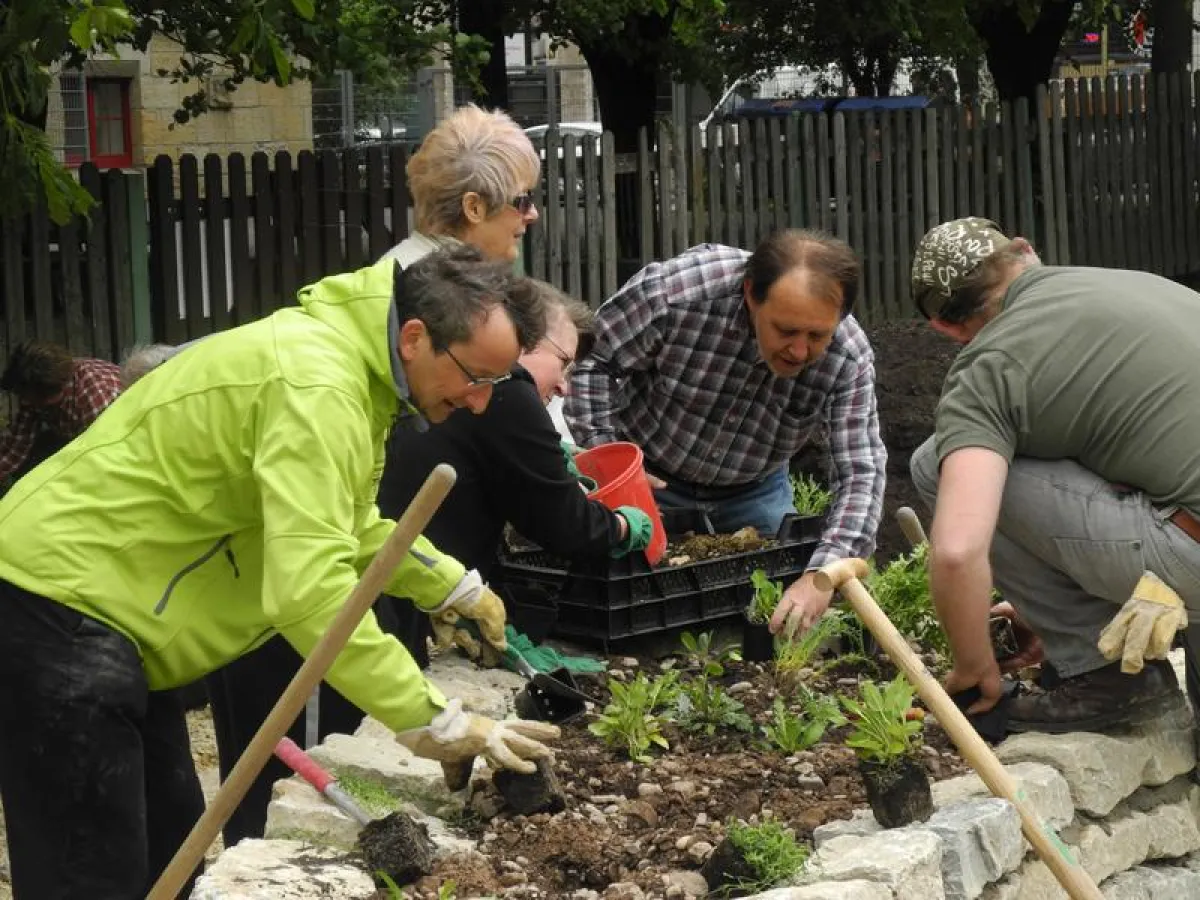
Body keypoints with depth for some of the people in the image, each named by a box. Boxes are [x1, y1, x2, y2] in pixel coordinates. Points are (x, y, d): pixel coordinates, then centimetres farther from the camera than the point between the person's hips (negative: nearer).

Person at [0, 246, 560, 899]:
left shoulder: (350, 361, 9)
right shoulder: (316, 386, -25)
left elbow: (351, 526, 24)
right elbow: (310, 590, -34)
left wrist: (456, 589, 16)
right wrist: (433, 723, -30)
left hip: (98, 600, 11)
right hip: (61, 602, -11)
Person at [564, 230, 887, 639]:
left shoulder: (849, 358, -27)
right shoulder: (677, 289, -35)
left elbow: (861, 472, -28)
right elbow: (593, 360, -20)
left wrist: (822, 575, -42)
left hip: (755, 491, 2)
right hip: (650, 478, -2)